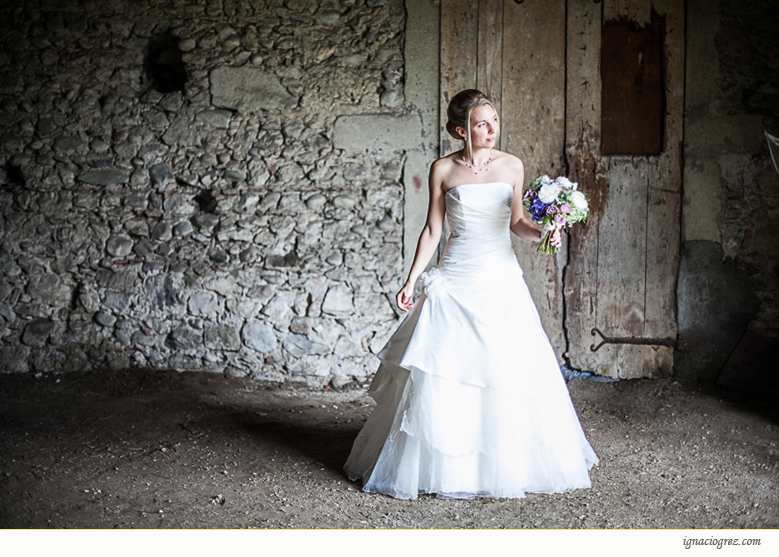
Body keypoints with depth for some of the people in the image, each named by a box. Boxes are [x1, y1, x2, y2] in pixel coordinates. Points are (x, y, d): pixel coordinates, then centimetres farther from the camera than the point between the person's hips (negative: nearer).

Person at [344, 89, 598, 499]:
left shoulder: (511, 166, 5)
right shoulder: (442, 170, 1)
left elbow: (516, 222, 11)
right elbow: (432, 229, 4)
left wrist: (541, 233, -9)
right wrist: (411, 280, -1)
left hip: (501, 280, 2)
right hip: (455, 280, -1)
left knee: (509, 370, -1)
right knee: (443, 374, -4)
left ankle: (508, 464, 17)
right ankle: (442, 466, 10)